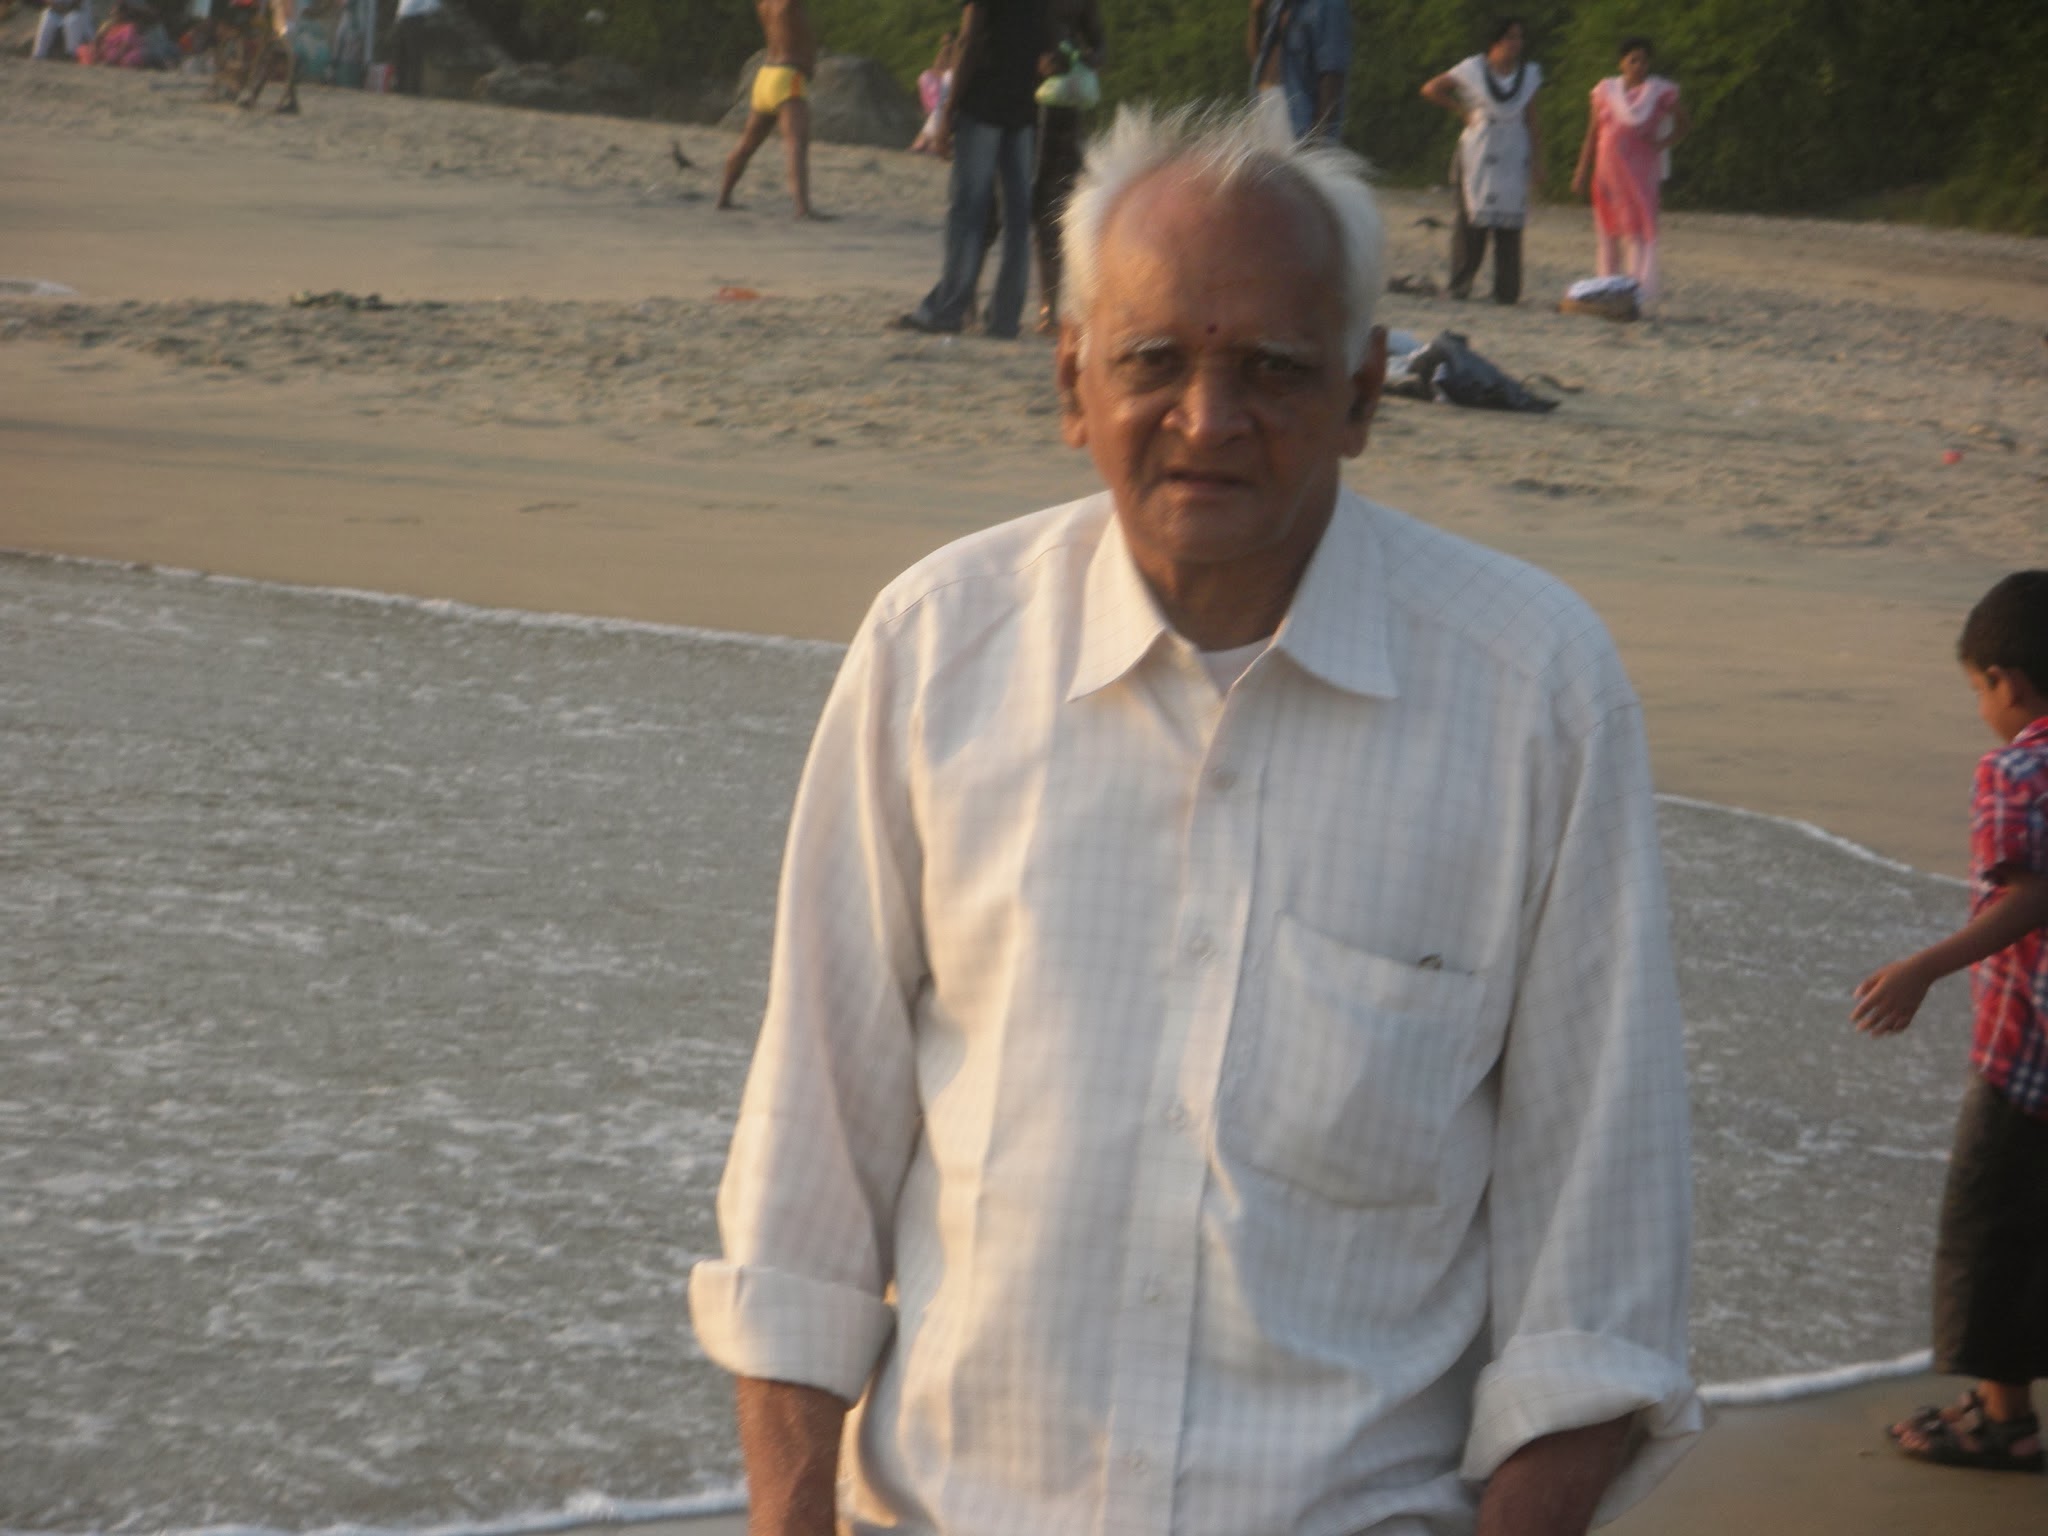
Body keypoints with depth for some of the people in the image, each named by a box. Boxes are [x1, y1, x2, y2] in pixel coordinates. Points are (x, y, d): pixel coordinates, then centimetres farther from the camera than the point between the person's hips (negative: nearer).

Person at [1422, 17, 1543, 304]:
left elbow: (1532, 123, 9)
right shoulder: (1473, 70, 1)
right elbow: (1431, 90, 10)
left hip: (1514, 158, 2)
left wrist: (1537, 163, 4)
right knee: (1472, 221, -5)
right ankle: (1460, 285, 1)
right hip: (1478, 157, -2)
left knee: (1510, 226, -4)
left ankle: (1506, 291, -1)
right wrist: (1462, 110, 7)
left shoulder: (1530, 74, 9)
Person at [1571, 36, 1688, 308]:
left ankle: (1638, 292, -15)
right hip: (1608, 171, 3)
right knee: (1608, 230, 5)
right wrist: (1582, 172, 7)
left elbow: (1683, 124, 12)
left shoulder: (1661, 92, 2)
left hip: (1642, 172, -3)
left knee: (1638, 232, -12)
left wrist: (1662, 144, -5)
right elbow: (1592, 135, 11)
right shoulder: (1606, 90, 8)